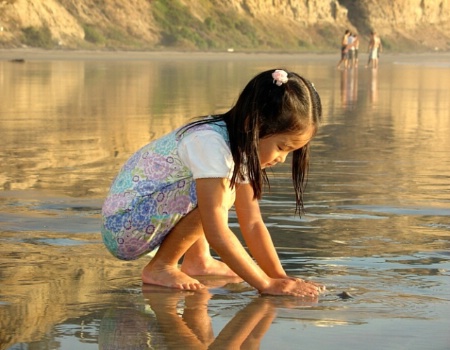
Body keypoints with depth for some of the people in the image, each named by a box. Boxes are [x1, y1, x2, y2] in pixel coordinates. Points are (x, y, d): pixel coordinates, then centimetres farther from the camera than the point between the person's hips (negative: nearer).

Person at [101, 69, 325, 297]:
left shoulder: (241, 144, 3)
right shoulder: (210, 143, -26)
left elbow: (252, 223, 4)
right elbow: (217, 234, -30)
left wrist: (281, 278, -5)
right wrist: (266, 284, -27)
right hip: (121, 229, -10)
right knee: (218, 195, -25)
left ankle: (198, 260, 8)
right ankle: (159, 268, -12)